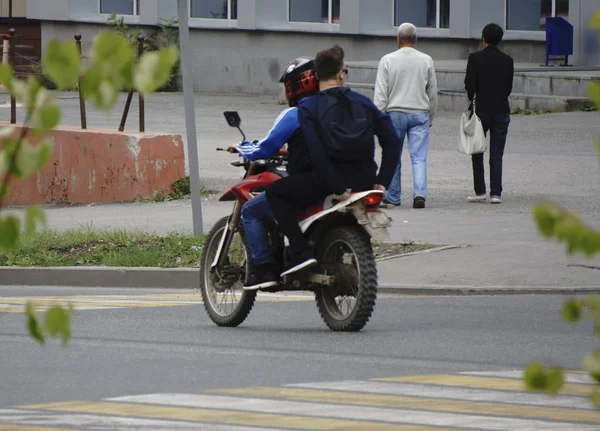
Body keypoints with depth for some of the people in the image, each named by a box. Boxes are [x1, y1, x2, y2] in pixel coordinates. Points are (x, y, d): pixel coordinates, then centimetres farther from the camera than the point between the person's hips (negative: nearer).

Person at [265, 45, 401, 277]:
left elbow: (316, 151, -18)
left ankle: (300, 251, -5)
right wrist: (382, 181, 5)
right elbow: (392, 141, 4)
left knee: (275, 192, 10)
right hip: (364, 182, 5)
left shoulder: (307, 107, -5)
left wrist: (337, 188, -16)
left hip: (328, 181, -5)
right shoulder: (362, 102, 8)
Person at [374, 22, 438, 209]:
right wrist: (430, 117, 20)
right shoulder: (426, 61, 1)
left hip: (395, 113, 0)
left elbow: (381, 93, -5)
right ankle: (419, 194, -19)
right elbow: (433, 92, 9)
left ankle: (393, 197, 18)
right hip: (420, 113, 0)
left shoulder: (387, 60, -3)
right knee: (419, 158, -3)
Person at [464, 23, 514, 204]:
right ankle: (496, 193, 0)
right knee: (496, 156, 4)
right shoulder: (507, 60, 1)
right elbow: (509, 87, 4)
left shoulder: (475, 58, -7)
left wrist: (471, 99, 8)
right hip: (501, 110, 2)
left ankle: (480, 192, 6)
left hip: (481, 109, -2)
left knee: (477, 152, 10)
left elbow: (470, 84, -11)